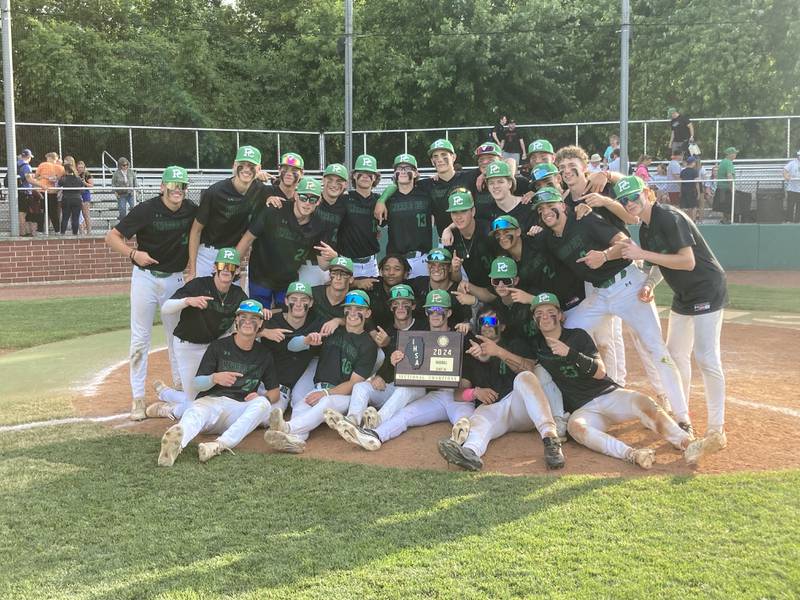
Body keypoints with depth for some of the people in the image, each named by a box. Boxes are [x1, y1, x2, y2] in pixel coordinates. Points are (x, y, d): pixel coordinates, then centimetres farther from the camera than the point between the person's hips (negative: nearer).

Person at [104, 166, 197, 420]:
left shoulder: (191, 211, -5)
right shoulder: (146, 210, -15)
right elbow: (111, 237, -12)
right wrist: (133, 253, -28)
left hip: (175, 279, 3)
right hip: (146, 278, -3)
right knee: (140, 339, 0)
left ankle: (180, 387, 28)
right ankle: (138, 397, 7)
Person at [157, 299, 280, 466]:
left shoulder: (264, 354, 15)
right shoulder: (218, 346, 9)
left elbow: (274, 391, 19)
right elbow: (196, 385, 7)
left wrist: (262, 398, -5)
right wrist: (214, 378, -17)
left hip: (239, 409, 2)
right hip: (210, 400, -1)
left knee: (263, 403, -30)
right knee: (195, 413, -35)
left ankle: (220, 445, -51)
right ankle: (175, 443, -72)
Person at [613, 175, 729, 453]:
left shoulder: (669, 217, -21)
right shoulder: (644, 230, 5)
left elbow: (687, 261, -27)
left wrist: (642, 254, -27)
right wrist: (649, 285, -9)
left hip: (707, 290, -9)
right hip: (683, 295, 10)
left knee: (706, 358, -12)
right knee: (676, 354, 15)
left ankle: (716, 427, -3)